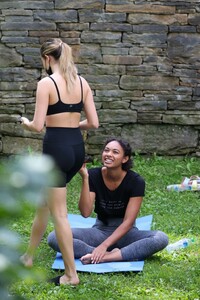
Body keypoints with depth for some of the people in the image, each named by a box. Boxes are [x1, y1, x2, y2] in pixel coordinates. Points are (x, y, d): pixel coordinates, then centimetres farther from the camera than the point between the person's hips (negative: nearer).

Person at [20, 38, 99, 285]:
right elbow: (93, 123, 6)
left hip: (56, 148, -8)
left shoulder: (46, 83, -13)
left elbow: (38, 126, -16)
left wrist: (25, 122, 6)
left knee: (58, 213, 3)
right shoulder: (82, 82, 7)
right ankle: (29, 256, 39)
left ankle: (71, 275, 8)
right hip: (77, 148, 8)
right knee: (43, 201, 24)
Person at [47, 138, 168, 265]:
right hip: (100, 230, 1)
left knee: (161, 238, -32)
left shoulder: (136, 181, -14)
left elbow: (128, 221, -16)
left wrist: (104, 245, -27)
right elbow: (86, 212, -18)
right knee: (54, 237, -23)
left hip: (125, 233, -1)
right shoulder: (93, 175, -9)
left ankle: (104, 257, -35)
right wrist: (85, 178, -26)